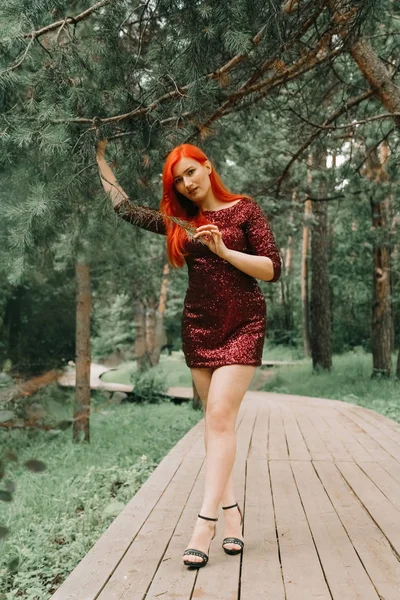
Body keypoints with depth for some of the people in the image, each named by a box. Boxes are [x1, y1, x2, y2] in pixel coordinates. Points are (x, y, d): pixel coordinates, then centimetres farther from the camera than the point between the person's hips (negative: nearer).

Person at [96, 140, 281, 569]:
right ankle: (231, 512, 12)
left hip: (242, 325, -4)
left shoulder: (244, 209, 1)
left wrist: (224, 251, -16)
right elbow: (125, 208, 22)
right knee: (216, 420, 3)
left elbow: (272, 269, -4)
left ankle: (205, 523, -15)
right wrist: (100, 158, 28)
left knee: (219, 416, -14)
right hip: (199, 327, 4)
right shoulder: (179, 221, 11)